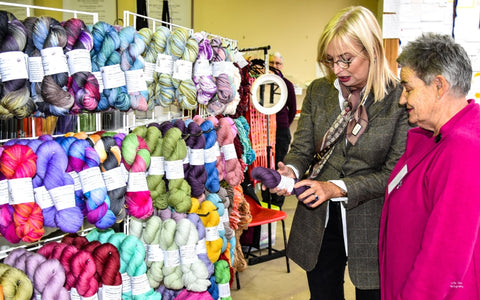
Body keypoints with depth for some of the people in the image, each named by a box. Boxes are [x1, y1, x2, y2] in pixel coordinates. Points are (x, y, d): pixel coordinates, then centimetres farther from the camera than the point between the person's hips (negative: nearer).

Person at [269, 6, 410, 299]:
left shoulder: (401, 99, -13)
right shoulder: (318, 91, 1)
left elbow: (394, 174, -15)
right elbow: (302, 148, 3)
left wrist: (337, 187, -24)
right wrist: (290, 170, -19)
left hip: (372, 224, -3)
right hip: (318, 222, 4)